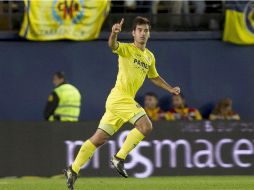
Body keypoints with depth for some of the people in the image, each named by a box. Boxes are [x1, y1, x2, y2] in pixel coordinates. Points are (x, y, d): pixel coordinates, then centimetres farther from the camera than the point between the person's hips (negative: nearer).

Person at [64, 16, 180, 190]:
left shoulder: (150, 57, 19)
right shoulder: (126, 49, -5)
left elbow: (154, 77, 36)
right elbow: (112, 45, -28)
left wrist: (170, 89, 29)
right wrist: (114, 33, -49)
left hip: (127, 99, 8)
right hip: (120, 96, -8)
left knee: (100, 138, 7)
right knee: (146, 126, -19)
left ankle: (73, 170, 11)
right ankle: (119, 158, -12)